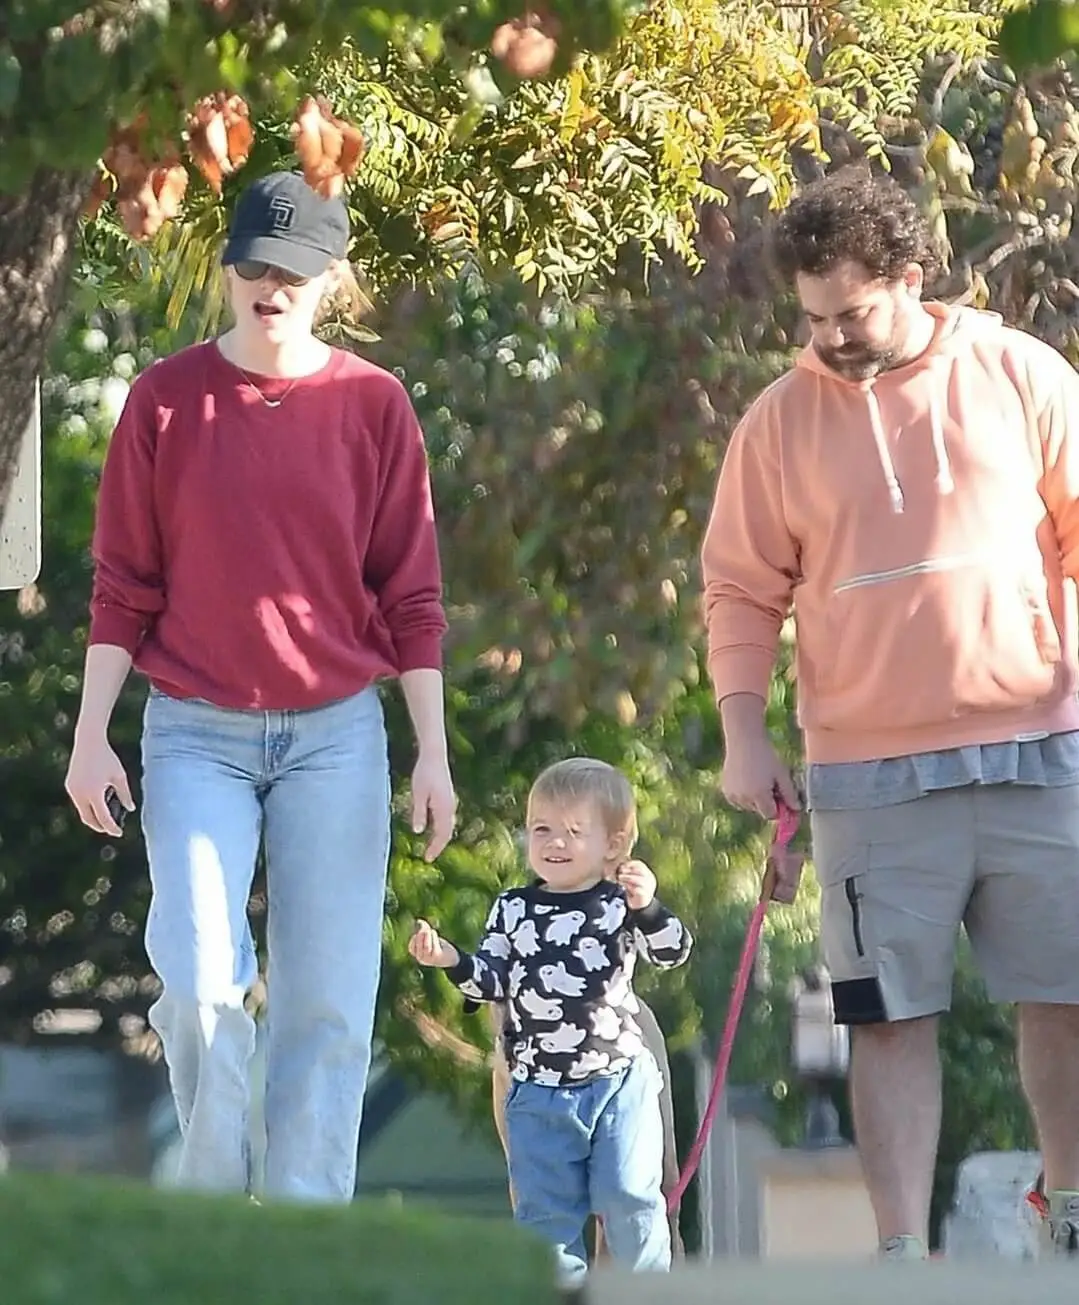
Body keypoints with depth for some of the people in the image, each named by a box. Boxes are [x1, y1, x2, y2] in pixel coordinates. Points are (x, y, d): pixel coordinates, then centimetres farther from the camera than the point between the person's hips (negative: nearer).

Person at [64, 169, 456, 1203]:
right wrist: (91, 736, -1)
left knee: (327, 999, -2)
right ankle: (211, 1199, 6)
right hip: (195, 732, -1)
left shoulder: (373, 404, 2)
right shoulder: (166, 400, 1)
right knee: (200, 979, -13)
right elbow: (122, 584, 4)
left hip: (336, 733, 1)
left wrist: (432, 754, 1)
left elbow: (410, 594, 4)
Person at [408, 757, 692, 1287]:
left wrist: (647, 909, -29)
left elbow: (673, 951, -12)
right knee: (545, 1205, 7)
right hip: (538, 1089, 3)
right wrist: (451, 961, -11)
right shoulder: (513, 910, 6)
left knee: (628, 1196, -5)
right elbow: (493, 981, 7)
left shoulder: (620, 905, -3)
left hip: (618, 1080, -3)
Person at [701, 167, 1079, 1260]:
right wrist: (744, 736, -2)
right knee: (891, 1016, -1)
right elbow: (742, 592, 7)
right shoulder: (782, 420, 4)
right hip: (870, 775, 0)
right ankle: (903, 1255, 1)